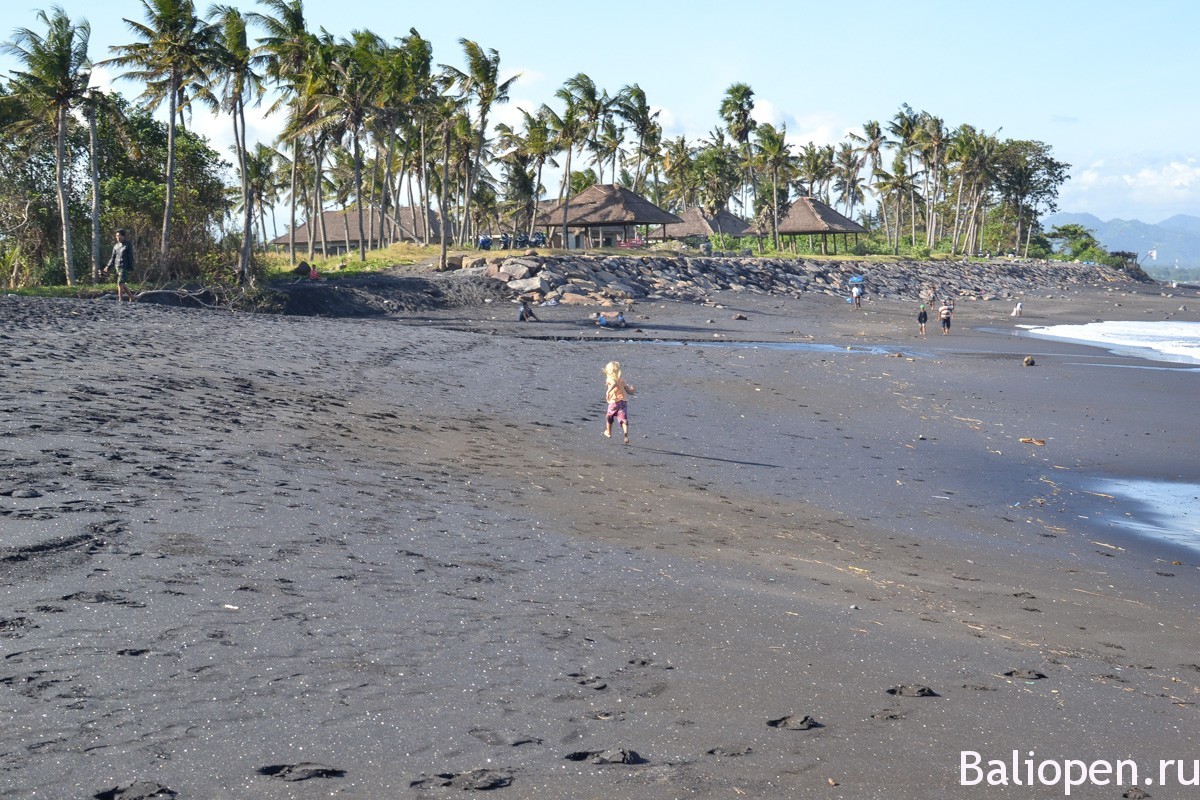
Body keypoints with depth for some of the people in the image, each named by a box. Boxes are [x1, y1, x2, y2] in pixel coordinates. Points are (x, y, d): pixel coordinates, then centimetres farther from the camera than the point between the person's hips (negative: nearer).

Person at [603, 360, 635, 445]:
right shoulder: (622, 380, 14)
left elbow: (614, 383, -28)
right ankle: (626, 434, -28)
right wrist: (631, 387, 36)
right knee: (624, 419, -4)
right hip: (624, 402, 3)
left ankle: (608, 432, 42)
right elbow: (630, 391, 15)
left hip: (614, 402, -3)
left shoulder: (609, 379, -3)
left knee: (609, 417, 23)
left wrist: (608, 391, -38)